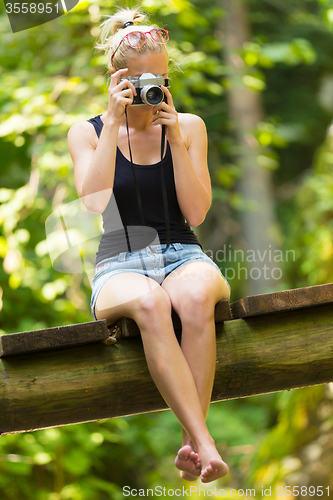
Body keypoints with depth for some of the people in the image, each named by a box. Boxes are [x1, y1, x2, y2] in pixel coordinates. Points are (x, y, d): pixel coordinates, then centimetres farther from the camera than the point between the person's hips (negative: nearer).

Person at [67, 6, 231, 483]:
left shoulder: (189, 126, 11)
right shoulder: (87, 132, 9)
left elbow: (195, 213, 0)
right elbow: (93, 205, -10)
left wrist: (175, 138, -8)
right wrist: (114, 123, -10)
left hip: (183, 257, 1)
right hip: (119, 265, -1)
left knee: (195, 297, -38)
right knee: (148, 302, -39)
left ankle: (192, 445, -38)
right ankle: (205, 443, -45)